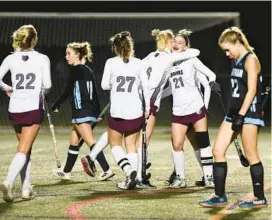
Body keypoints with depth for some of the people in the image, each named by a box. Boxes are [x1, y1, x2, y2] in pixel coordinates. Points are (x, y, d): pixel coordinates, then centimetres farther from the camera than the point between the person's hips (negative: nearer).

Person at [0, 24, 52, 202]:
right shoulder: (42, 59, -3)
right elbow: (47, 85, -8)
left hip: (15, 107, 4)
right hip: (33, 107, -4)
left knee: (25, 148, 17)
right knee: (23, 150, -5)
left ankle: (26, 188, 18)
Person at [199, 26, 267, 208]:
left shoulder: (250, 59, -11)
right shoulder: (237, 61, 15)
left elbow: (251, 90, -17)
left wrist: (241, 115, -21)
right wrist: (235, 114, 19)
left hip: (249, 113, -9)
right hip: (234, 112, 9)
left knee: (251, 155, -3)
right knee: (218, 151, 4)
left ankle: (260, 198, 7)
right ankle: (220, 196, 9)